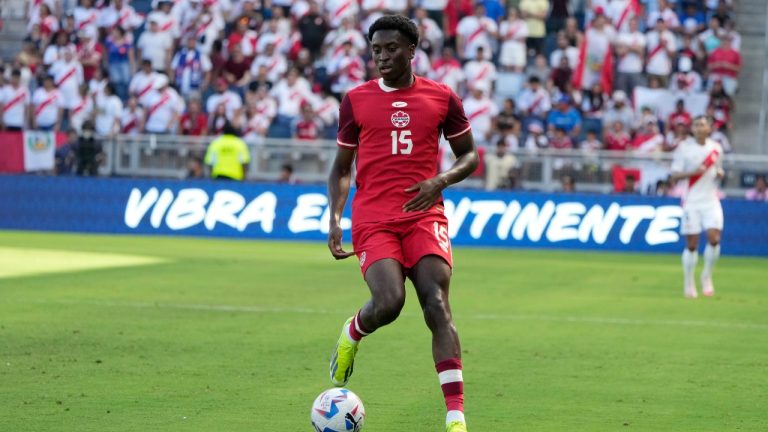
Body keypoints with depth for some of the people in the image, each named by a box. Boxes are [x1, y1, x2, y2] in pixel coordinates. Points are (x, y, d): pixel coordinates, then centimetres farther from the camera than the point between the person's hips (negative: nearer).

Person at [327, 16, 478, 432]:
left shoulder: (442, 98, 7)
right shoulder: (356, 100, 9)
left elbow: (469, 155, 16)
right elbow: (341, 167, 16)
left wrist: (441, 180, -5)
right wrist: (334, 218, 2)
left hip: (424, 214, 0)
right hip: (373, 219, 0)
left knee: (436, 305, -16)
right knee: (388, 302, -22)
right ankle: (351, 335, 16)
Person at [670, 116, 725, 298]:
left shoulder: (716, 148, 7)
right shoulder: (684, 148, -4)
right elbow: (674, 176, -6)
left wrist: (720, 173, -2)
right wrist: (693, 172, -22)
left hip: (711, 200, 3)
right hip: (691, 202, -3)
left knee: (714, 238, -12)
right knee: (691, 244, -1)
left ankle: (707, 276, 8)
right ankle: (688, 283, 14)